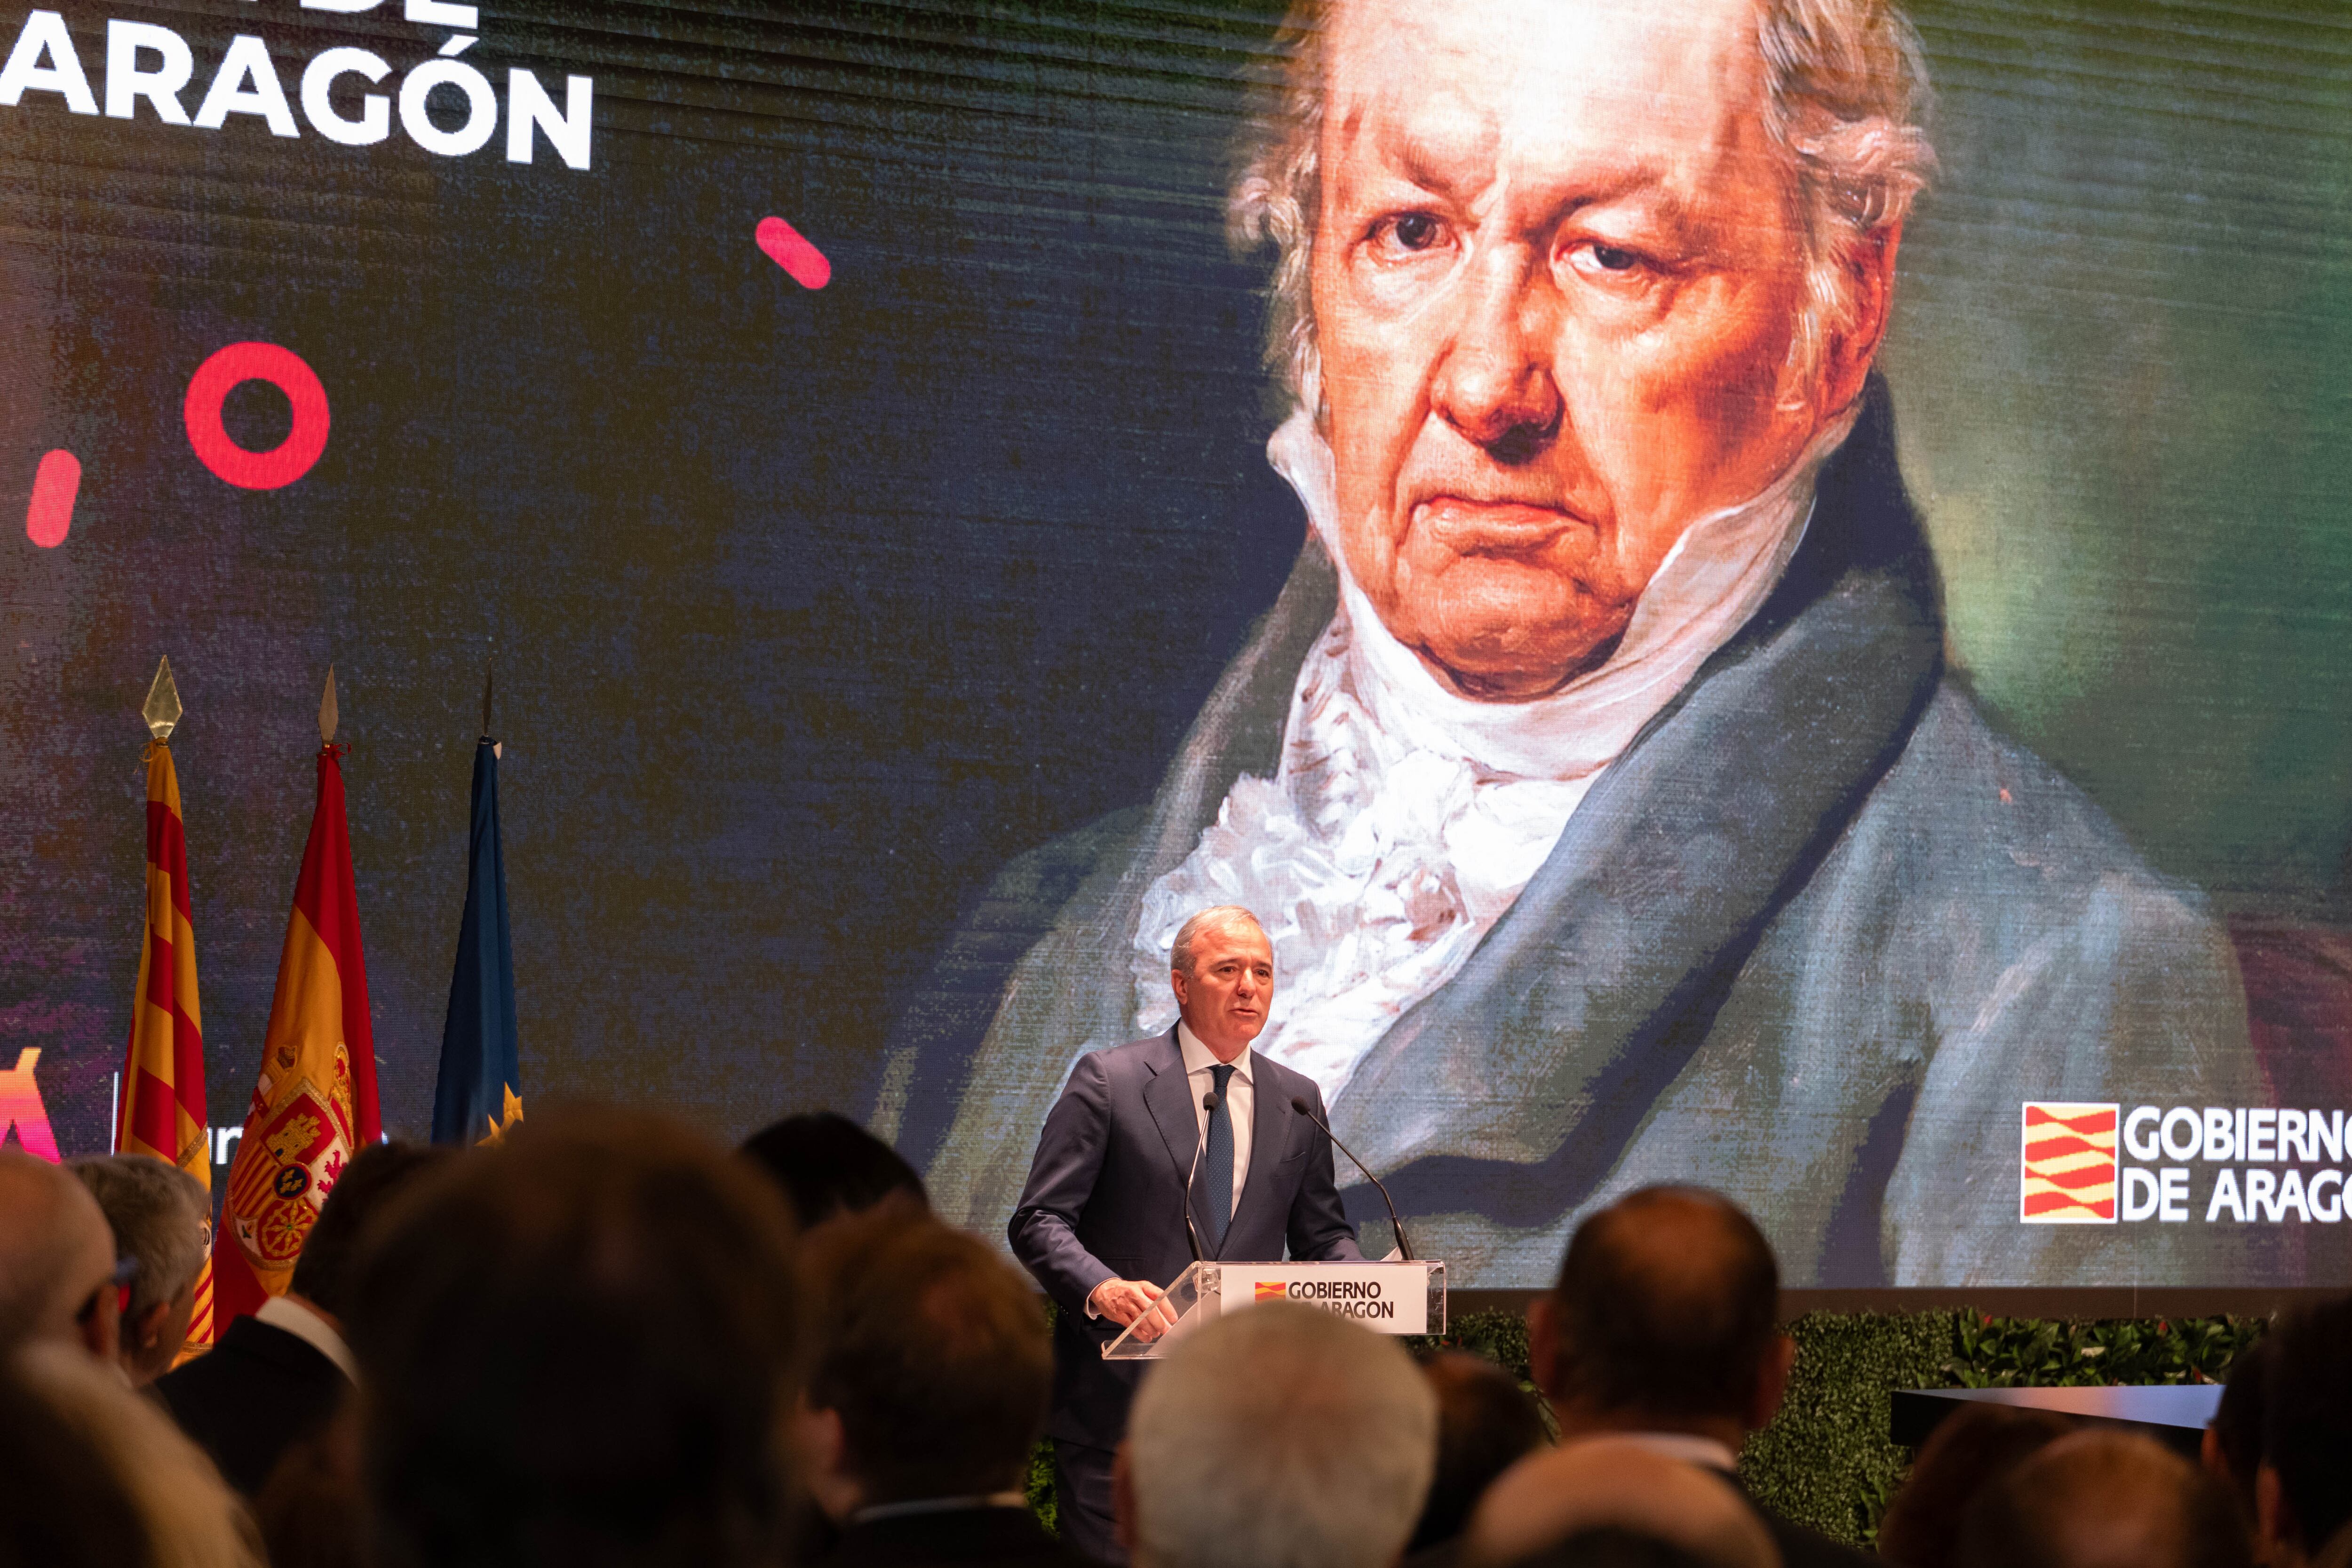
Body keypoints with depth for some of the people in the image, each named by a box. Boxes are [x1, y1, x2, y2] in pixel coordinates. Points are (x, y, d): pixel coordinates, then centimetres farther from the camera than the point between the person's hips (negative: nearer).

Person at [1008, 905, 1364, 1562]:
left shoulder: (1298, 1101, 12)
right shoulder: (1109, 1081, -2)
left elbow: (1323, 1234, 18)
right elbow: (1039, 1220, -6)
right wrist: (1101, 1289, -26)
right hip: (1117, 1405, -4)